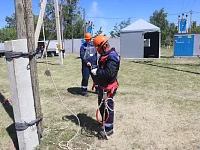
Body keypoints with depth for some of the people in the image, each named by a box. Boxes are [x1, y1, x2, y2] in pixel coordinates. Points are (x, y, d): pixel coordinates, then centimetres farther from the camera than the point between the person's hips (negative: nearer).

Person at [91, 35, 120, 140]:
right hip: (102, 86, 11)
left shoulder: (112, 57, -23)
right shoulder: (105, 55, 11)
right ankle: (104, 122, 45)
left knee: (107, 108, 1)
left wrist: (97, 71, -23)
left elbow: (109, 73, -33)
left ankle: (108, 129, 16)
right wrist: (96, 70, 6)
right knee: (101, 106, 24)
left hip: (108, 88, -11)